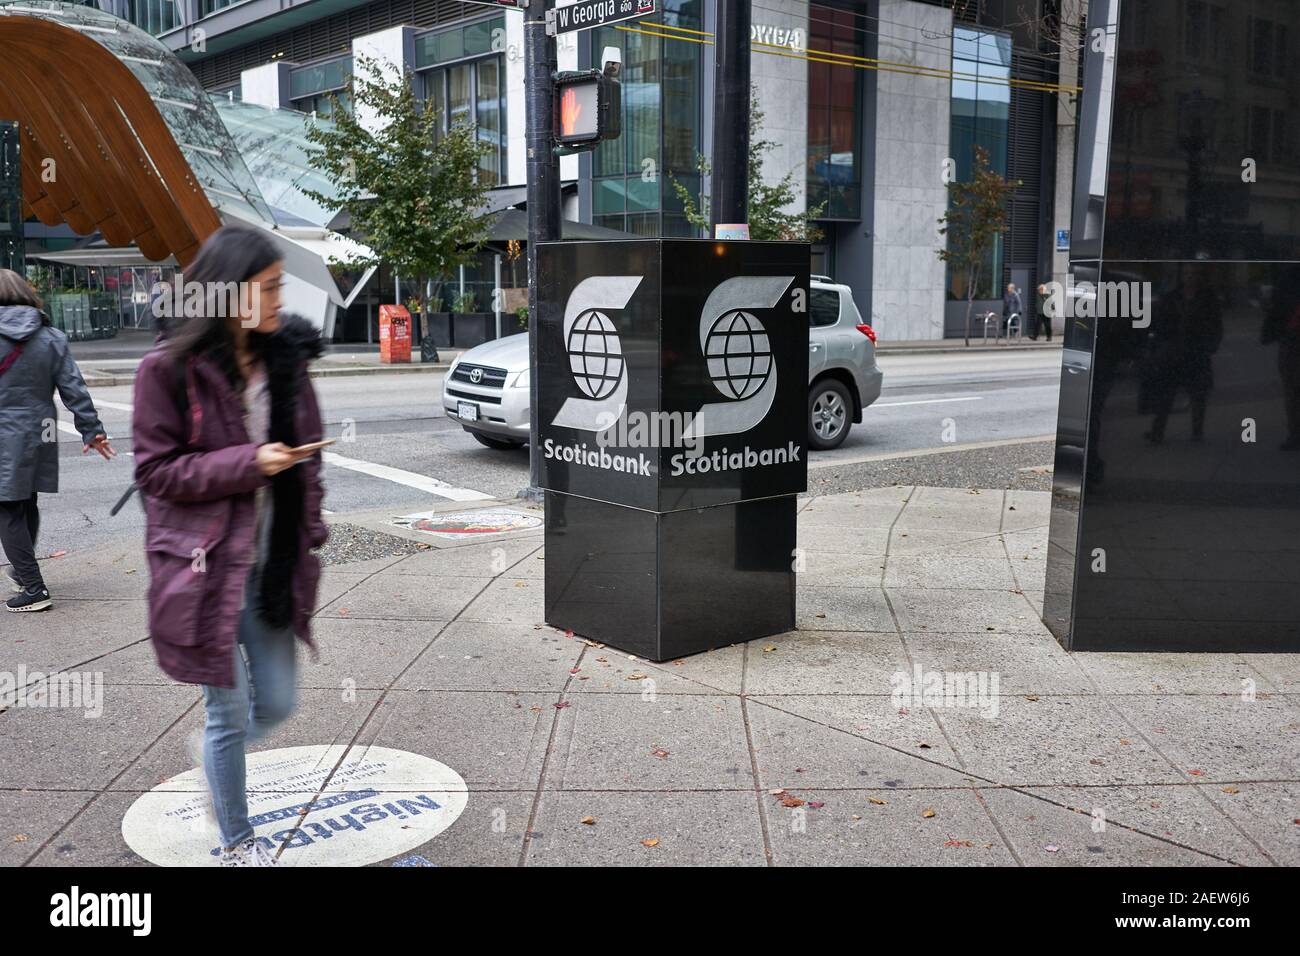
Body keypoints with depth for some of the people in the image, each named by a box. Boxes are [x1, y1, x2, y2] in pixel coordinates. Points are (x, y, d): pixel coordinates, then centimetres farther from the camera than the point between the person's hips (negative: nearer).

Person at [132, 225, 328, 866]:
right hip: (207, 565, -5)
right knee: (230, 711, 6)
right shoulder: (169, 367, -11)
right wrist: (247, 464, -20)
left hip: (272, 560, 5)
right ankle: (237, 843, 28)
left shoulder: (283, 356, 4)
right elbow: (155, 471, -10)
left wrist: (310, 535, 8)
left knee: (277, 705, 11)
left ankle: (214, 750, 46)